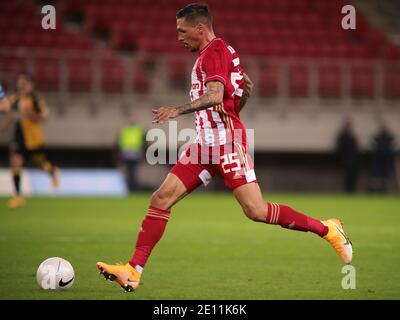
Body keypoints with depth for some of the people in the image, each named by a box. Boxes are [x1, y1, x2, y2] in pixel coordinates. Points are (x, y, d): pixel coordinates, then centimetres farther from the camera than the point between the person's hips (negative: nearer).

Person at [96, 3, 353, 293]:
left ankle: (327, 229, 2)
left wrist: (178, 111, -30)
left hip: (226, 142, -10)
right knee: (161, 198, -2)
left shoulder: (213, 52, -10)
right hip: (206, 143, 10)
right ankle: (133, 272, -6)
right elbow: (247, 87, 29)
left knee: (256, 211, -13)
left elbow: (215, 96, -24)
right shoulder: (222, 50, 19)